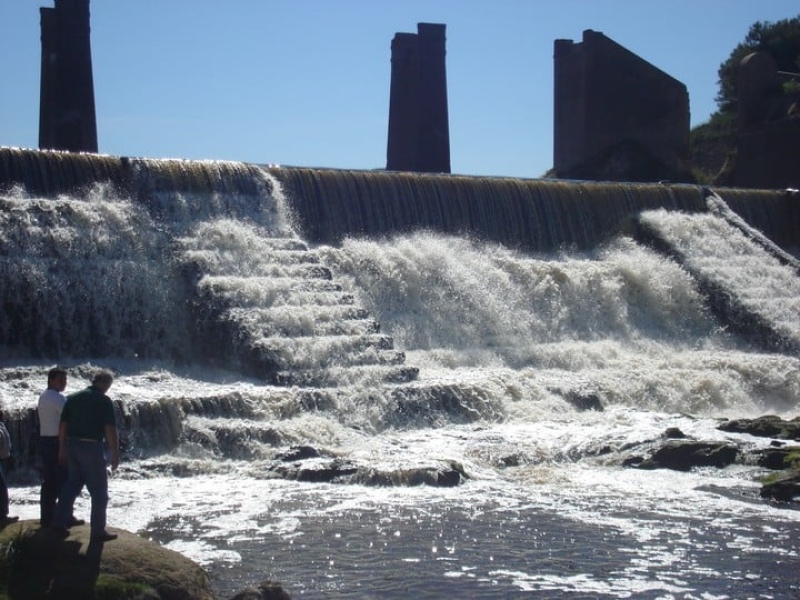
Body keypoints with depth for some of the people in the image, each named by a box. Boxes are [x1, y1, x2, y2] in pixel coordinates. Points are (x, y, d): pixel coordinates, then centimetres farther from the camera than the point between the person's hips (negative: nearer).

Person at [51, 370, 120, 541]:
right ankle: (98, 531, 5)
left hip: (72, 445, 6)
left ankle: (59, 522, 20)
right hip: (91, 447, -6)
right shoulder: (104, 401, -7)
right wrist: (115, 454, -8)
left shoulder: (72, 398, 10)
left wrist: (62, 449, 16)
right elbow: (110, 430, -12)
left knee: (72, 484, 21)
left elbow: (62, 425, 10)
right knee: (99, 490, 4)